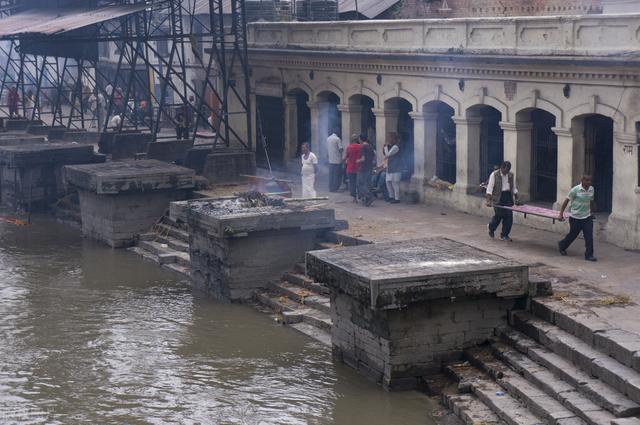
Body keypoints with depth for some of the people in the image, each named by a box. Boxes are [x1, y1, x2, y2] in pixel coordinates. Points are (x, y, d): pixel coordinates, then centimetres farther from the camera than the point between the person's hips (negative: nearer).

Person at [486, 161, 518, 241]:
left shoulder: (511, 175, 7)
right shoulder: (494, 175, -7)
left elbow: (514, 188, 16)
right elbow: (490, 188, -10)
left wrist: (516, 199, 11)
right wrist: (488, 200, -18)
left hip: (508, 197, 4)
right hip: (498, 197, -4)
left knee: (509, 216, -1)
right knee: (499, 215, -6)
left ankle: (504, 235, 10)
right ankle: (491, 227, 26)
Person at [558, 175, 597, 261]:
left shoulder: (591, 189, 1)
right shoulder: (575, 190, -15)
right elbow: (566, 201, -8)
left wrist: (591, 212, 22)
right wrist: (561, 214, -8)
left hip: (587, 217, 4)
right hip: (576, 218, -4)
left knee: (589, 236, -6)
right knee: (572, 235, 12)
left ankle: (589, 255, 0)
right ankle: (562, 245, 38)